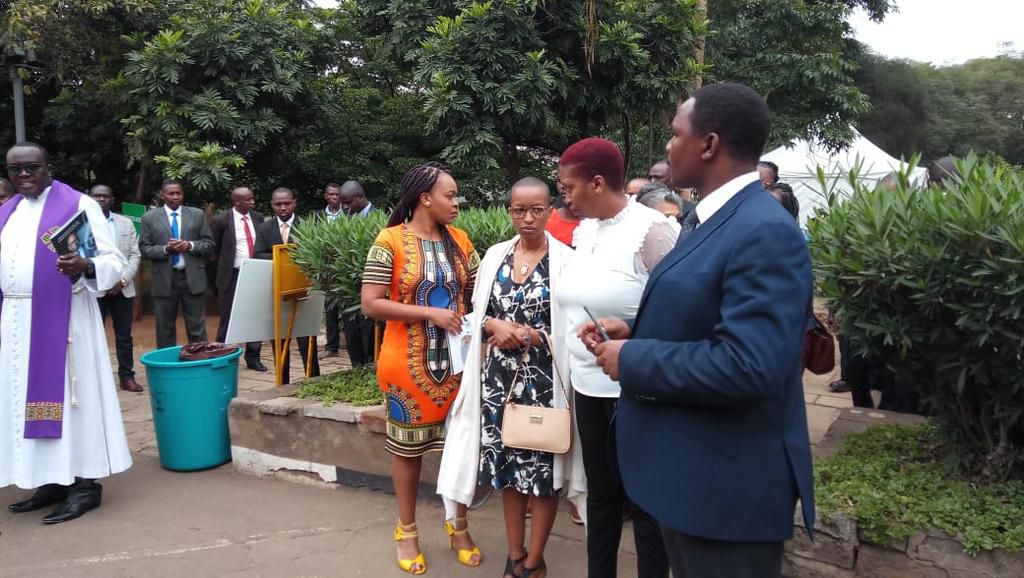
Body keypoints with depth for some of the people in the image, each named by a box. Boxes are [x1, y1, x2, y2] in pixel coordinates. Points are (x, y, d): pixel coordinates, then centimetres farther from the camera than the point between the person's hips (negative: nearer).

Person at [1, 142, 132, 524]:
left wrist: (85, 267, -28)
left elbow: (114, 260, -9)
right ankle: (52, 480, 15)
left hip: (61, 319, -6)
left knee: (69, 395, -4)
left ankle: (85, 483, 2)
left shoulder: (78, 205, -4)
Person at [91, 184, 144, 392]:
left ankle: (127, 376, 15)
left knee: (124, 335, 7)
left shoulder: (126, 223, 11)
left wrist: (123, 280, -7)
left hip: (122, 288, 3)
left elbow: (135, 255, 6)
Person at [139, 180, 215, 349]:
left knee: (197, 329, 3)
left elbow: (209, 243, 6)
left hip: (192, 278, 0)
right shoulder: (150, 217, 5)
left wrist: (190, 245, -12)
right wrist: (165, 249, -15)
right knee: (165, 330, 8)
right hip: (164, 279, 0)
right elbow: (144, 249, 2)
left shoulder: (197, 214, 8)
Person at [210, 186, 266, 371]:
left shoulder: (258, 217, 6)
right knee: (228, 320, 2)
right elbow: (214, 248, 5)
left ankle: (253, 358, 17)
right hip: (232, 276, -4)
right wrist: (226, 264, 7)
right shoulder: (221, 221, -7)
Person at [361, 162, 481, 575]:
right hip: (409, 364, -4)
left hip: (456, 361, 4)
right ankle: (407, 530, 29)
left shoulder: (459, 240, 4)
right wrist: (430, 313, -20)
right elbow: (371, 304, -15)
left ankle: (458, 525, 31)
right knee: (408, 446, 11)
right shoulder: (391, 240, -10)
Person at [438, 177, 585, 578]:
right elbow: (477, 313, 11)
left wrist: (530, 336, -17)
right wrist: (494, 325, -9)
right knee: (507, 465, 12)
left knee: (542, 469, 5)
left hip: (544, 381, -4)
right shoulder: (495, 255, 7)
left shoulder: (565, 260, -7)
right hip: (500, 378, 4)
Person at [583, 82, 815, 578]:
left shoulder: (766, 232, -24)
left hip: (727, 483, -10)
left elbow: (748, 365, -32)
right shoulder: (718, 218, 9)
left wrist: (634, 360, -22)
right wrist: (632, 331, 1)